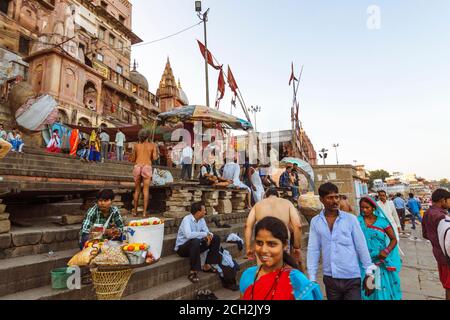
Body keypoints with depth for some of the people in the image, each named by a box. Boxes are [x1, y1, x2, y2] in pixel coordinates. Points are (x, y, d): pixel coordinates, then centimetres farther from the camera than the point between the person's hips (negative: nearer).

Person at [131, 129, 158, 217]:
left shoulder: (136, 145, 10)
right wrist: (156, 155, 18)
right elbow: (154, 158, -4)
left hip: (137, 167, 2)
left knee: (137, 190, 14)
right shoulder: (152, 145, 6)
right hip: (147, 167, -2)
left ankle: (135, 211, 23)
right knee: (145, 190, 1)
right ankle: (144, 212, 0)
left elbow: (133, 160, 12)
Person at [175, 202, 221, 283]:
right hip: (182, 247, -7)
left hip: (195, 245, 7)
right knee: (195, 241, -39)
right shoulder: (187, 219, -23)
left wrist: (209, 235, -23)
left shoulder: (201, 219, -1)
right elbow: (188, 235, -39)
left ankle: (207, 265, 3)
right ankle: (193, 272, -26)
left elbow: (207, 232, 2)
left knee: (216, 238, -2)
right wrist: (205, 234, -31)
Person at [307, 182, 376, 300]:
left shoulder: (350, 218, -4)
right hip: (330, 279, 2)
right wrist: (312, 278, -1)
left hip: (352, 278, -1)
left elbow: (361, 246, 0)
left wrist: (369, 271, 1)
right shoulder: (315, 222, -2)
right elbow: (313, 250, -1)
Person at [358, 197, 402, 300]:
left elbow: (394, 239, 0)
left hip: (381, 260, 0)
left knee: (383, 285, 10)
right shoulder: (358, 221, -3)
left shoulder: (382, 221, -2)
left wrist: (386, 251, -15)